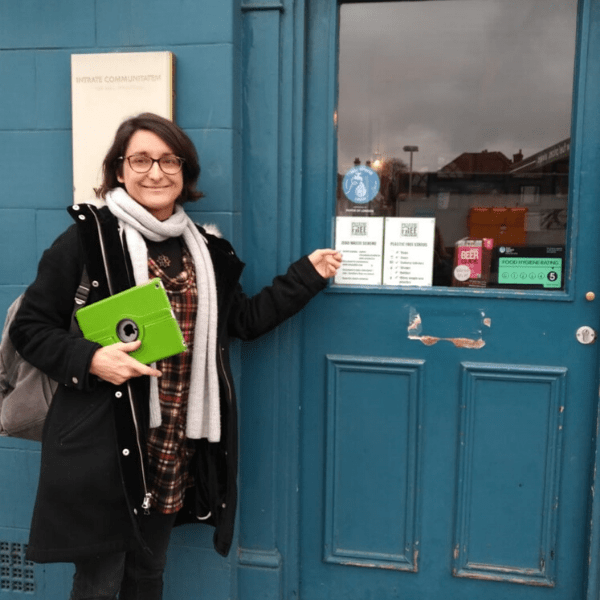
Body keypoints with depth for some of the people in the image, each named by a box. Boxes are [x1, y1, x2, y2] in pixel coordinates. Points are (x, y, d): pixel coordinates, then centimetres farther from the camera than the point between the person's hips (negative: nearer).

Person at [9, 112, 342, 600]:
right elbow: (30, 327, -4)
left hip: (175, 449, 5)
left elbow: (245, 321, 13)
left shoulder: (204, 248, 8)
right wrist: (90, 360, -21)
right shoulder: (88, 237, -7)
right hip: (102, 447, -4)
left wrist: (308, 275, 11)